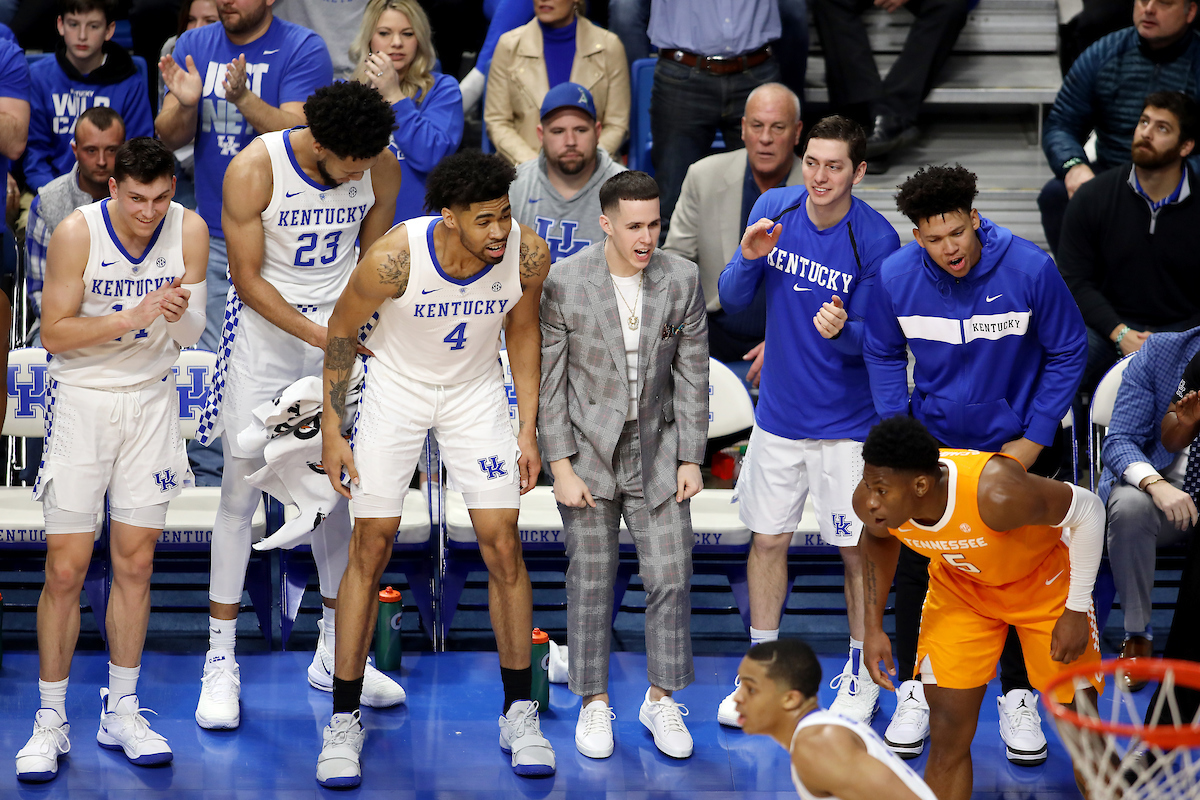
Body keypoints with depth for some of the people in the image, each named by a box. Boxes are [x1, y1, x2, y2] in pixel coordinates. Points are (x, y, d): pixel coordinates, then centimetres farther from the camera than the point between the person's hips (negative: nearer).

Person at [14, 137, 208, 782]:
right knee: (65, 568, -4)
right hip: (82, 398, -3)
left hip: (150, 401, 3)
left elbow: (191, 336, -4)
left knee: (134, 564, 6)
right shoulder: (76, 233, -16)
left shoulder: (189, 231, -7)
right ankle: (51, 720, 6)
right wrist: (129, 319, -26)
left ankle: (120, 712, 17)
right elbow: (54, 332, -14)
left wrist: (179, 312, -27)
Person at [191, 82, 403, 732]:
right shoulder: (253, 170, -20)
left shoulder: (382, 170, -9)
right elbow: (248, 280, -14)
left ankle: (334, 654, 18)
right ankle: (220, 663, 2)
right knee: (241, 492, -4)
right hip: (264, 327, -3)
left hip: (342, 328, 3)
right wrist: (320, 336, -20)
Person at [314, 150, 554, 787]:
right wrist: (332, 432, -9)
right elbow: (341, 332, -12)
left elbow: (522, 329, -1)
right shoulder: (393, 257, -31)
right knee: (371, 548, -3)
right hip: (397, 388, -2)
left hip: (476, 390, 2)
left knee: (503, 545, -3)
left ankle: (519, 713, 11)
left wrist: (528, 430, 0)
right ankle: (343, 723, 7)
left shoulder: (528, 253, -23)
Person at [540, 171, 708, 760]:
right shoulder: (564, 282, -12)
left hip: (656, 454, 2)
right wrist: (561, 467, -10)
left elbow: (692, 373, 1)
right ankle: (594, 704, 17)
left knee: (669, 579, 1)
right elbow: (549, 379, -7)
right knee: (591, 583, 4)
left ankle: (662, 701, 16)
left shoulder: (681, 279, -5)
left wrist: (691, 460, -1)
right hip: (588, 452, -2)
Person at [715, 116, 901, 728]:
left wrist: (841, 329, -34)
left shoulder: (875, 241, -16)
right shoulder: (773, 209, -4)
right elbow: (731, 302, 0)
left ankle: (861, 677, 21)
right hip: (778, 416, 4)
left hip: (847, 424, -4)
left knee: (857, 548, 3)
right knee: (768, 538, 12)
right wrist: (750, 260, -20)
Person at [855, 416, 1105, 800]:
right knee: (948, 738, -4)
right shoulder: (871, 501, -27)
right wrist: (874, 627, -2)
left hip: (1042, 582, -3)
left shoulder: (996, 493, -43)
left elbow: (1087, 509, -25)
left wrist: (1077, 611, -19)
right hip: (960, 588, 3)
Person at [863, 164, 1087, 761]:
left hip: (1016, 443, -2)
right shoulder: (895, 277, -15)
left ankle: (1018, 698, 19)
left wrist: (1034, 440, -9)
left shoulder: (1029, 269, -21)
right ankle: (915, 693, 20)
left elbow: (1068, 353, -8)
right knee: (915, 567, 3)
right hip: (933, 441, 2)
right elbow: (883, 355, 4)